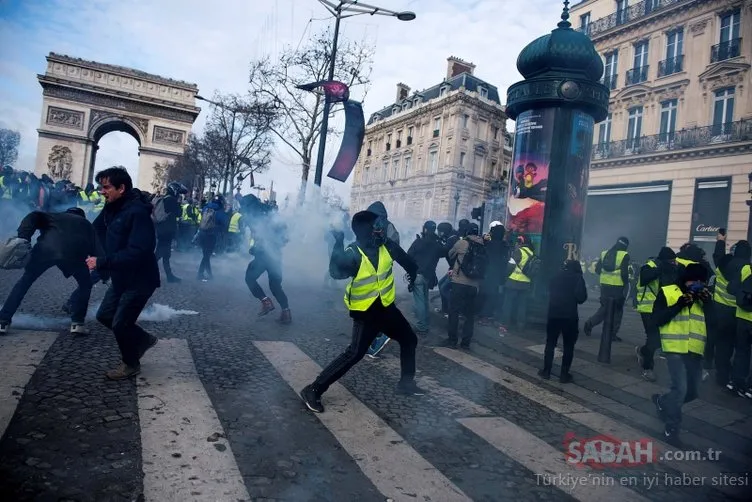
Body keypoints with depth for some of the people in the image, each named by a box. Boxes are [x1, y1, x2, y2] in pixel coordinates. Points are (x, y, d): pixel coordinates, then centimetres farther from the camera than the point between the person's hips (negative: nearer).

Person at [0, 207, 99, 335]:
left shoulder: (53, 216, 38)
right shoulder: (86, 224, 39)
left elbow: (33, 217, 14)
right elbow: (96, 249, 30)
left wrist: (22, 239, 3)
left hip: (46, 248, 1)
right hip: (74, 252, -1)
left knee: (25, 281, 23)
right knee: (85, 284, 23)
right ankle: (77, 323, 14)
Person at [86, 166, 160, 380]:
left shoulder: (137, 212, -25)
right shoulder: (112, 207, 2)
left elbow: (136, 252, -32)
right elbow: (97, 230, 12)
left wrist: (101, 262, -29)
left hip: (140, 280, -9)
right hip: (120, 277, 9)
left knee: (120, 323, 1)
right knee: (104, 315, 17)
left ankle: (131, 364, 26)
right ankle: (144, 339, 35)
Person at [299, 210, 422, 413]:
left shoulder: (386, 245, -5)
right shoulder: (352, 254, -21)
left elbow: (404, 258, 16)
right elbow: (336, 272, -42)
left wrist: (414, 275, 28)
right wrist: (338, 244, -46)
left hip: (386, 307, 7)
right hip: (365, 312, -7)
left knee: (409, 339, 19)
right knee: (355, 354, -17)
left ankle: (406, 382, 38)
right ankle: (314, 390, -9)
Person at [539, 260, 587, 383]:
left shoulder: (556, 276, 10)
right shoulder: (578, 278, -1)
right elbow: (581, 298, -9)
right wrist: (573, 299, 9)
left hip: (553, 314, 3)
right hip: (570, 316, -3)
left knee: (550, 343, 12)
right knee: (568, 346, 6)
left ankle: (546, 371, 13)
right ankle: (564, 374, 6)